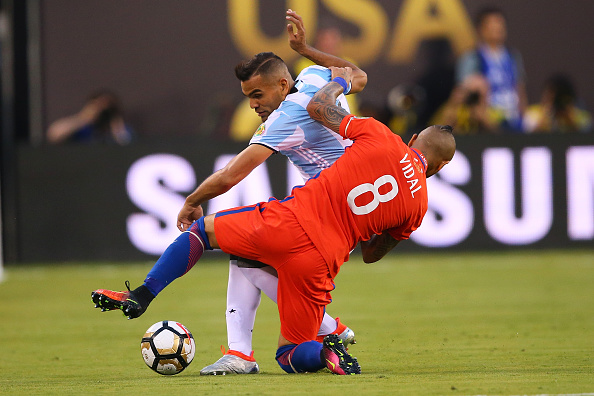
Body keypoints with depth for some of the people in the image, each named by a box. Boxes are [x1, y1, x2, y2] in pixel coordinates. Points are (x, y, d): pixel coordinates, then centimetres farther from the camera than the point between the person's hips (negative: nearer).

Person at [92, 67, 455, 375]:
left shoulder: (380, 137, 1)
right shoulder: (419, 205, 7)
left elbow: (317, 107, 11)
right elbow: (372, 254, 18)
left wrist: (339, 81, 30)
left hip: (286, 223, -2)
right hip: (320, 262, 2)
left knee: (202, 229, 25)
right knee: (289, 355, 19)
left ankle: (139, 298, 12)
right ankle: (328, 350, -15)